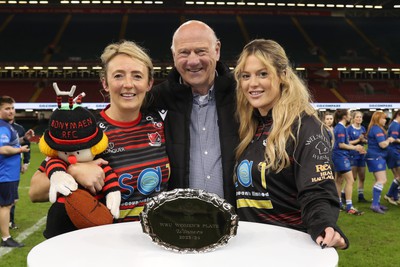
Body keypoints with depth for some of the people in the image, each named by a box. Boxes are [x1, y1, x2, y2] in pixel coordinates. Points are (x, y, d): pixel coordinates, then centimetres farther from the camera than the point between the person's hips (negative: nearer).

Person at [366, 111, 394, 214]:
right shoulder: (377, 129, -17)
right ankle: (374, 204, -16)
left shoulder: (374, 128, 15)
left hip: (378, 157, 11)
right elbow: (383, 144, -22)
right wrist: (389, 140, -3)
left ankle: (377, 202, 20)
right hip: (376, 157, -11)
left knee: (379, 181, 15)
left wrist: (388, 140, 8)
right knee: (382, 180, -14)